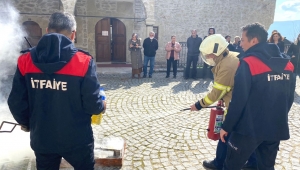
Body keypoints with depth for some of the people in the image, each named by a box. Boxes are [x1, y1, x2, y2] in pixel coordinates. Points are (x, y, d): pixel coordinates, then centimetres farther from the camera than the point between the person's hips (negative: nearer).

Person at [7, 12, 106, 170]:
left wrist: (26, 123, 17)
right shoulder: (83, 62, -17)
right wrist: (102, 105, 6)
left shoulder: (26, 61, -7)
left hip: (42, 139, 3)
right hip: (76, 139, -2)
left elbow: (16, 103, -4)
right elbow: (92, 105, -18)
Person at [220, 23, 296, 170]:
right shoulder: (287, 65, 4)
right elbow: (289, 98, 11)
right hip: (276, 128, 7)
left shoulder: (248, 63, -17)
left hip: (249, 128, -6)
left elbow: (238, 100, -18)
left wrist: (226, 126, -8)